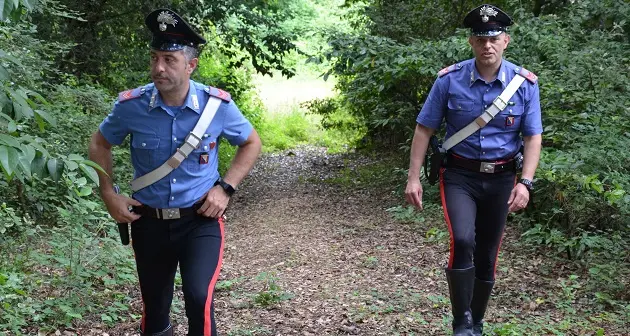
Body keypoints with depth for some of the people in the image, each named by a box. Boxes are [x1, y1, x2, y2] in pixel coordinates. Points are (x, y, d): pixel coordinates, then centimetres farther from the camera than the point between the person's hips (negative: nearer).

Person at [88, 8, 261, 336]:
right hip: (149, 222, 2)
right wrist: (108, 194, -1)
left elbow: (251, 143, 5)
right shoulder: (131, 105, -11)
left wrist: (225, 188, -6)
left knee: (199, 298, -24)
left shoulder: (217, 104, -13)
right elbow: (100, 143, 9)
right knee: (154, 309, 16)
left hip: (200, 221, -2)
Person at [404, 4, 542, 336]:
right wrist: (413, 177, -7)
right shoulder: (449, 80, -9)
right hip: (459, 176, -2)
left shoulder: (525, 83, -6)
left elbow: (533, 136, -3)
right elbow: (424, 128, -3)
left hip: (501, 179, 2)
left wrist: (525, 182, -16)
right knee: (462, 241, -24)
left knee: (487, 256, 11)